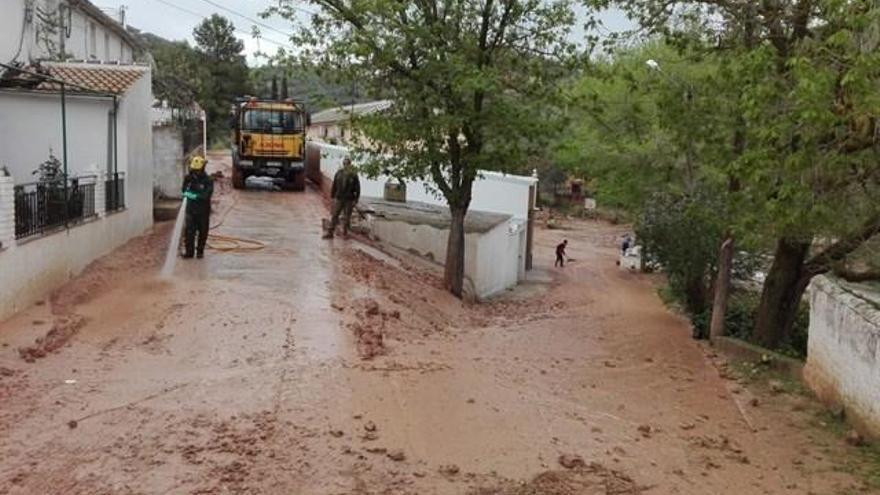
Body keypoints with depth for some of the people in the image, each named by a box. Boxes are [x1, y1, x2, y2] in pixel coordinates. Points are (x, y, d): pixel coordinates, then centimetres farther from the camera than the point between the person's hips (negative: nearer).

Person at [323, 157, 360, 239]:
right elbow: (334, 185, 8)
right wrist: (332, 196, 6)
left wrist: (355, 200, -7)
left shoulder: (353, 175, -5)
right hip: (339, 198, 2)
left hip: (349, 199, -2)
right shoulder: (339, 173, 2)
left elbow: (357, 188, -3)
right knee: (334, 216, 2)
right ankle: (330, 233, 6)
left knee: (346, 217, 5)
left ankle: (345, 233, 15)